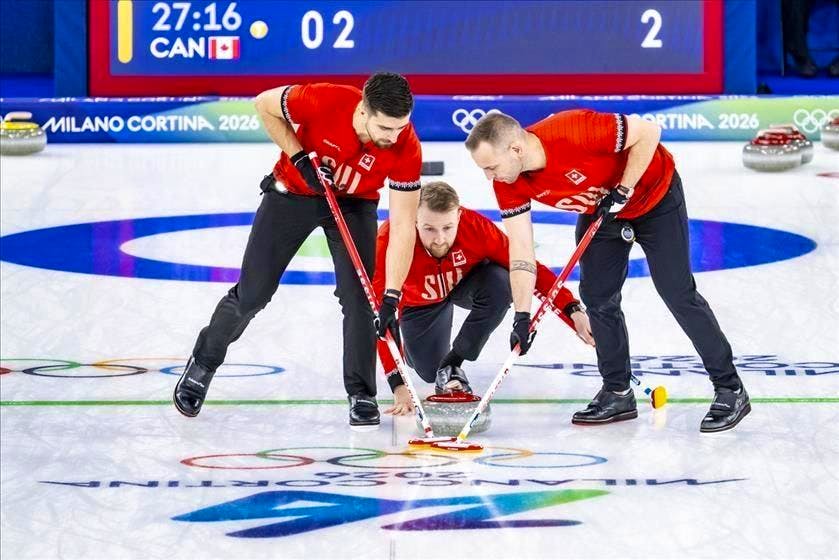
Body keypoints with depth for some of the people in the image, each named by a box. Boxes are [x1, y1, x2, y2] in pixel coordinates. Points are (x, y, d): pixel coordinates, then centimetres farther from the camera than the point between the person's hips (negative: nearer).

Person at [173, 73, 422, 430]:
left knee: (358, 297, -14)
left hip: (354, 203, 1)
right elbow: (265, 104, -15)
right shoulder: (323, 101, -35)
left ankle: (361, 395, -1)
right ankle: (203, 363, 26)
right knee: (252, 294, 3)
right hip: (294, 192, -1)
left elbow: (403, 226, -27)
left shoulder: (406, 148, -31)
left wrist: (392, 295, -33)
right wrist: (300, 158, -22)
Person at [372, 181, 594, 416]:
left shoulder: (476, 227, -36)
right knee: (429, 371, -11)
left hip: (465, 283, 0)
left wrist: (573, 310, -37)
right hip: (420, 302, 0)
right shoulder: (391, 238, -40)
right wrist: (398, 385, -45)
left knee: (500, 282, -32)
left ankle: (452, 364, -14)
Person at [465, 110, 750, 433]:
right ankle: (618, 393, 16)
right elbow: (520, 246, -14)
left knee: (677, 294, -7)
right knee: (597, 296, 1)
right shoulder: (508, 183, -19)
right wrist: (522, 316, -19)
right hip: (599, 211, 6)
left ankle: (730, 391, 1)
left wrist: (622, 192, -28)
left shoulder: (573, 132, -39)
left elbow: (648, 132, -29)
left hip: (653, 197, -6)